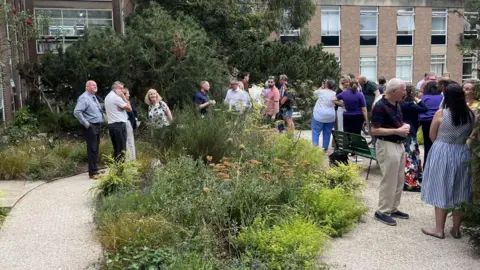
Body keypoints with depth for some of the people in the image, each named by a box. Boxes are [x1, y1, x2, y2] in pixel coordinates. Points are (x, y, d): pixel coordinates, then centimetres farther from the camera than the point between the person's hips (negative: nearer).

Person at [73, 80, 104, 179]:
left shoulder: (94, 97, 16)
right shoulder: (84, 98, -13)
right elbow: (77, 112, -24)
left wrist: (101, 121, 15)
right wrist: (86, 124, -21)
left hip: (97, 126, 9)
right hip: (91, 127, -9)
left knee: (96, 149, 14)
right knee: (92, 149, -7)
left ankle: (95, 170, 24)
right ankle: (92, 173, -2)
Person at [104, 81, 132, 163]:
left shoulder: (107, 97, 18)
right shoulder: (116, 97, -11)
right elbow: (129, 108, -9)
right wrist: (124, 97, -5)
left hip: (111, 124, 9)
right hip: (119, 124, -9)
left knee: (116, 148, 12)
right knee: (121, 148, -7)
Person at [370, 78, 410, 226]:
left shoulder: (397, 105, 10)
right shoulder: (380, 106, -18)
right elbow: (375, 130, -22)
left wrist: (405, 126, 1)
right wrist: (397, 131, -21)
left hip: (399, 145, 9)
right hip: (387, 146, -9)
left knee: (399, 180, 15)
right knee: (389, 181, -3)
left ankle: (393, 209, 26)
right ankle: (382, 212, 8)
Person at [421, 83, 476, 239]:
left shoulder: (440, 113, -11)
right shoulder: (471, 114, -2)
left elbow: (432, 136, -1)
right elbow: (473, 136, 8)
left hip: (442, 154, -4)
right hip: (463, 154, 4)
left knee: (441, 191, 5)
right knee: (459, 192, 12)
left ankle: (439, 229, 12)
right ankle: (456, 229, 22)